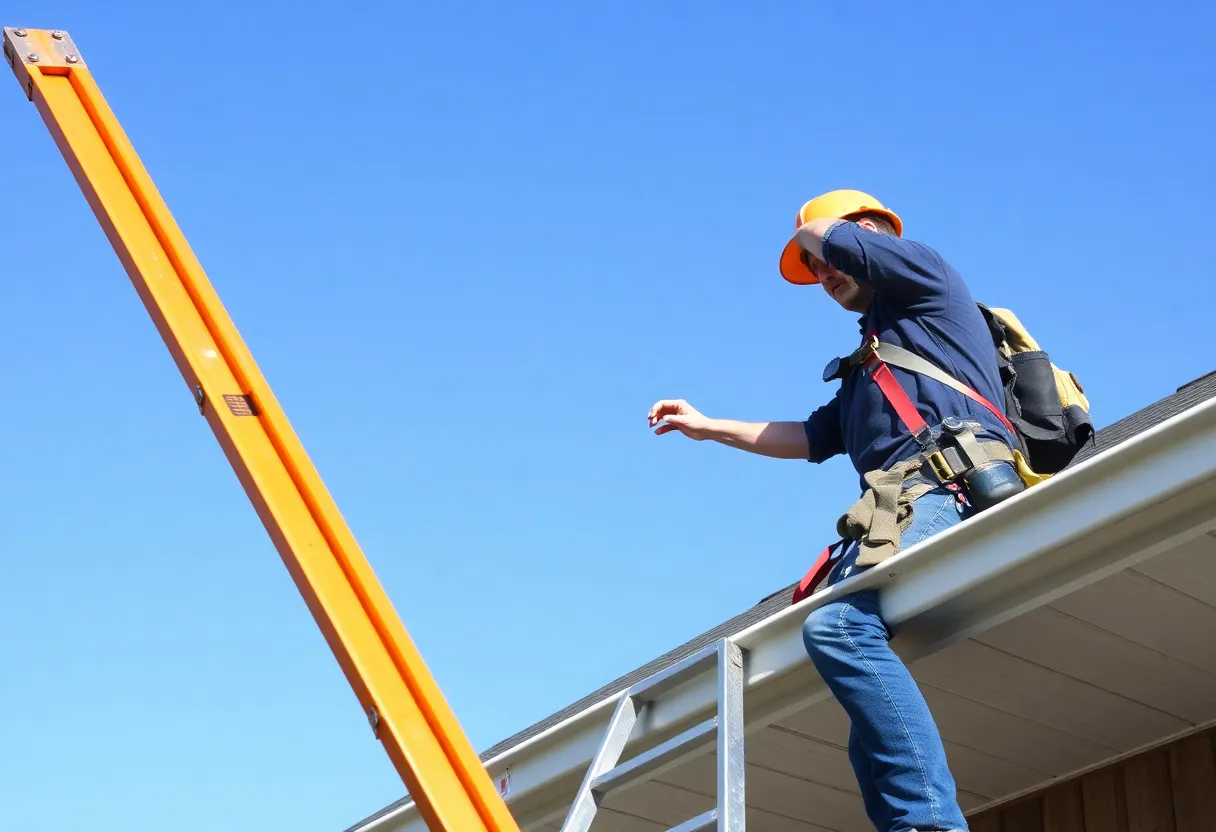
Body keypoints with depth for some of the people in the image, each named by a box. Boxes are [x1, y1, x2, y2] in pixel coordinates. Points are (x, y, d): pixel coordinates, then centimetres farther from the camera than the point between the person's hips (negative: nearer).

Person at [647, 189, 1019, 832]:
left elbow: (826, 235, 2)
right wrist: (708, 427, 38)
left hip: (951, 490, -10)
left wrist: (812, 236, 26)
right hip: (902, 507, 10)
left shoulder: (926, 276, 15)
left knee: (838, 625, -32)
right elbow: (812, 438, 38)